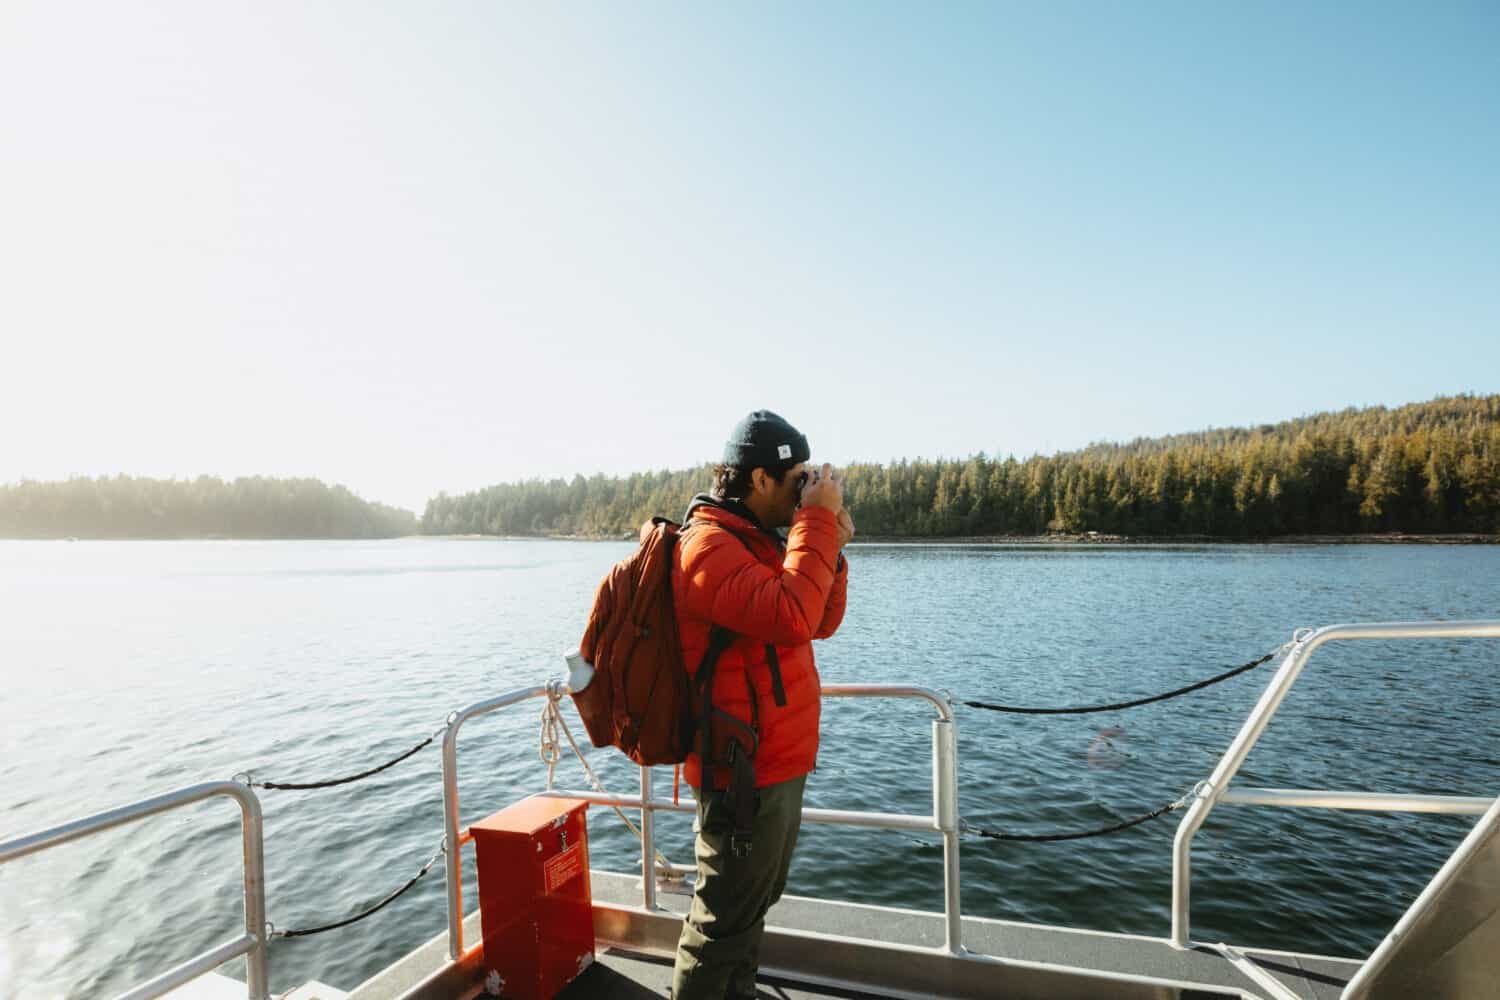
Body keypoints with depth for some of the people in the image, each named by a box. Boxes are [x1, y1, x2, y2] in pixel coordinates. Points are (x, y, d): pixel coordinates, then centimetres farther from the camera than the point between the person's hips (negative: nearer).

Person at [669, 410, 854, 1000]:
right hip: (744, 773, -10)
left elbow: (822, 623, 12)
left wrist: (830, 547, -1)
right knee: (726, 919, 5)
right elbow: (792, 617, -34)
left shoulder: (760, 541, 11)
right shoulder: (709, 545, -20)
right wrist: (817, 523, -25)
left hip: (778, 764, 10)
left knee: (753, 906, 25)